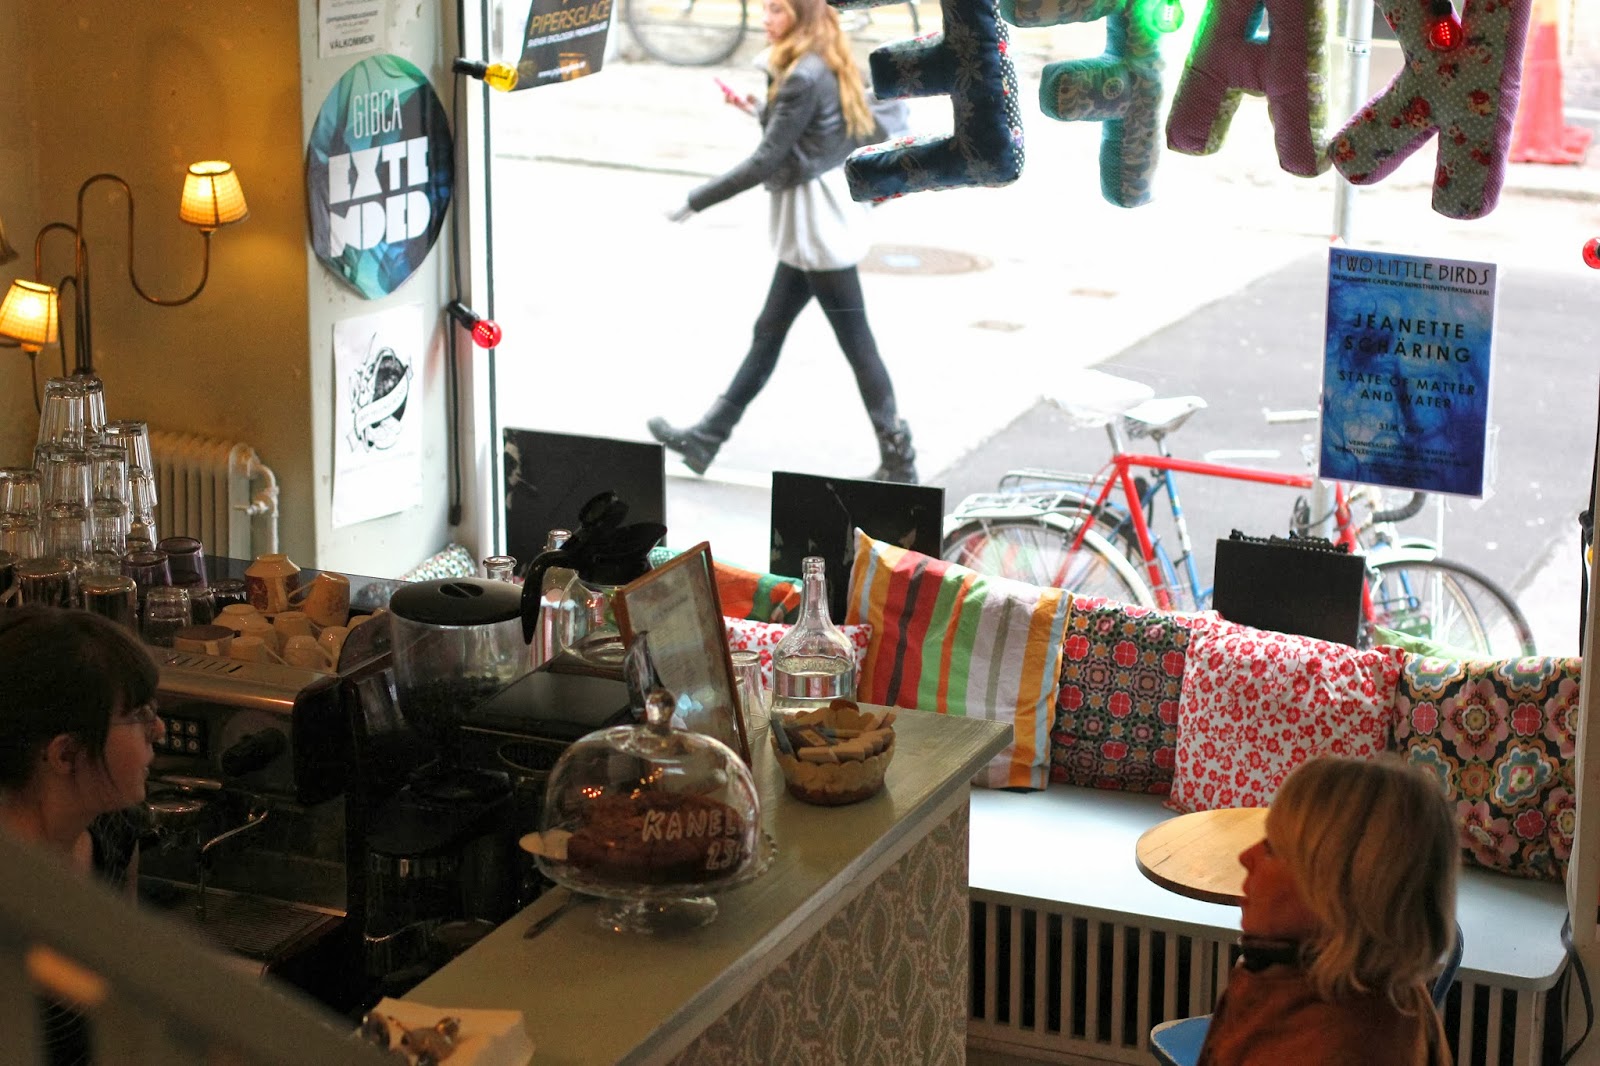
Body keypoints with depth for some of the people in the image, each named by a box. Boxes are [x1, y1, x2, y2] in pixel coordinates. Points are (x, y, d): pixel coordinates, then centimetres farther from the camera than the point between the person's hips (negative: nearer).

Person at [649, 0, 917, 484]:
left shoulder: (804, 78, -20)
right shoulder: (826, 66, 10)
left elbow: (766, 161, -21)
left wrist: (695, 201, -15)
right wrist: (762, 111, 8)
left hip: (817, 225, -10)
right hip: (810, 226, 10)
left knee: (855, 343, -3)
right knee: (768, 332, 14)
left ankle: (899, 461, 4)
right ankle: (705, 439, 21)